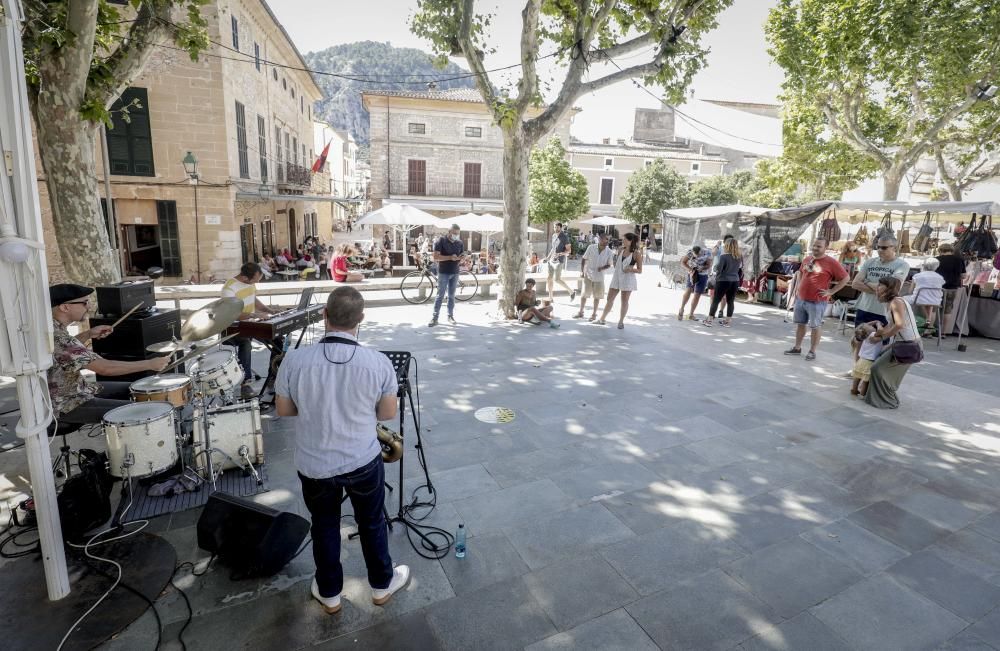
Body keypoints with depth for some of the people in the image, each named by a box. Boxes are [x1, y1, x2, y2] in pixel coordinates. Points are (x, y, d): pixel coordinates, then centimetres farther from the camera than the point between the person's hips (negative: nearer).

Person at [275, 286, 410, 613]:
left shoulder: (295, 359, -18)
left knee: (324, 526, 24)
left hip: (313, 466, 1)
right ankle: (382, 585, 43)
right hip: (364, 462, -1)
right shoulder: (379, 362, -20)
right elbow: (388, 413, -6)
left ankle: (329, 593, 44)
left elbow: (283, 410, -4)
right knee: (372, 522, 22)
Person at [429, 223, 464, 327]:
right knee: (440, 295, -4)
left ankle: (450, 316, 19)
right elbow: (436, 257, -14)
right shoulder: (441, 241, -7)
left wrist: (462, 258, -11)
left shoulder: (459, 243, 7)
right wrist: (450, 257, -23)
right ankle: (435, 317, 0)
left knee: (452, 296, 10)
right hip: (443, 273, -4)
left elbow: (462, 257, 14)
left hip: (455, 273, 4)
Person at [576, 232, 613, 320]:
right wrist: (583, 271, -2)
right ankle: (580, 312, 23)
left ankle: (594, 314, 24)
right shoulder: (591, 247, -9)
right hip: (588, 275, 0)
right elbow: (584, 260, 1)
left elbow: (609, 265, 3)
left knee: (597, 296, 9)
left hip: (599, 277, 0)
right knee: (584, 294, 7)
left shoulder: (609, 252, -8)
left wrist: (602, 268, -17)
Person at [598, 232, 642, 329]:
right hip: (617, 277, 5)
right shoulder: (620, 250, 5)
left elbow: (640, 270, -5)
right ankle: (602, 319, 19)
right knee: (610, 298, 9)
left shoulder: (636, 254, -9)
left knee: (624, 301, 6)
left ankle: (621, 321, 19)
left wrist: (631, 269, -22)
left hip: (628, 279, -4)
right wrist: (614, 262, -6)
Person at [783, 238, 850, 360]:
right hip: (800, 299, 6)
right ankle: (797, 348, 25)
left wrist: (831, 291, -11)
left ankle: (812, 351, 12)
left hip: (817, 301, -6)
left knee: (815, 326, 3)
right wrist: (797, 287, 15)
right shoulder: (807, 259, 8)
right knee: (800, 324, 14)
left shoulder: (831, 262, -11)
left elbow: (846, 278, -9)